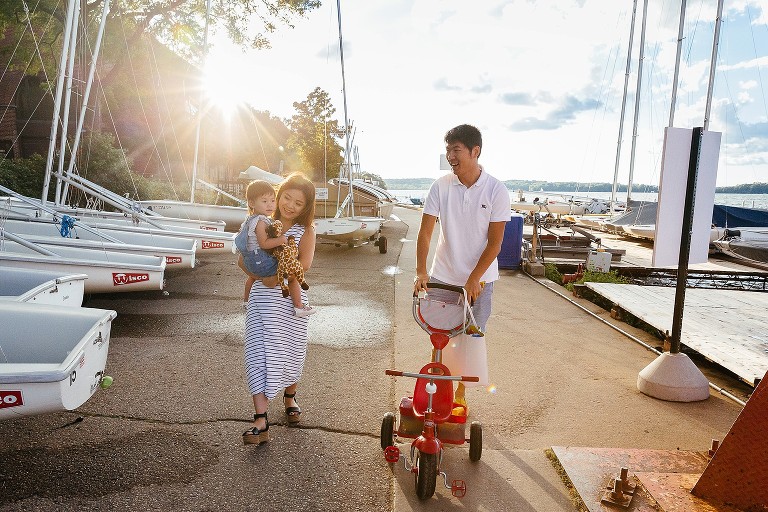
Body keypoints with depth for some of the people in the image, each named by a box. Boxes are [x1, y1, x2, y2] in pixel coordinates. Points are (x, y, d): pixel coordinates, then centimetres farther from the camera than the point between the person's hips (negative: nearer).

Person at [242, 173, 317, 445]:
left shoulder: (305, 231, -2)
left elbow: (304, 263, -17)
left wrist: (278, 277, -22)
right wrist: (258, 274, -2)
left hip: (290, 298, -1)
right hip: (261, 298, 2)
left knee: (289, 352, 10)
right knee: (258, 354, -6)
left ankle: (289, 397, 41)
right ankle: (261, 422, -4)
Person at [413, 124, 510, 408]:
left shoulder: (496, 191, -11)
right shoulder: (441, 186, -7)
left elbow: (495, 241, -10)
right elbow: (425, 231, -7)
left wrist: (474, 278, -15)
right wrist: (420, 271, -17)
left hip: (479, 279, -1)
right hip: (442, 276, 1)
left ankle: (460, 393, 30)